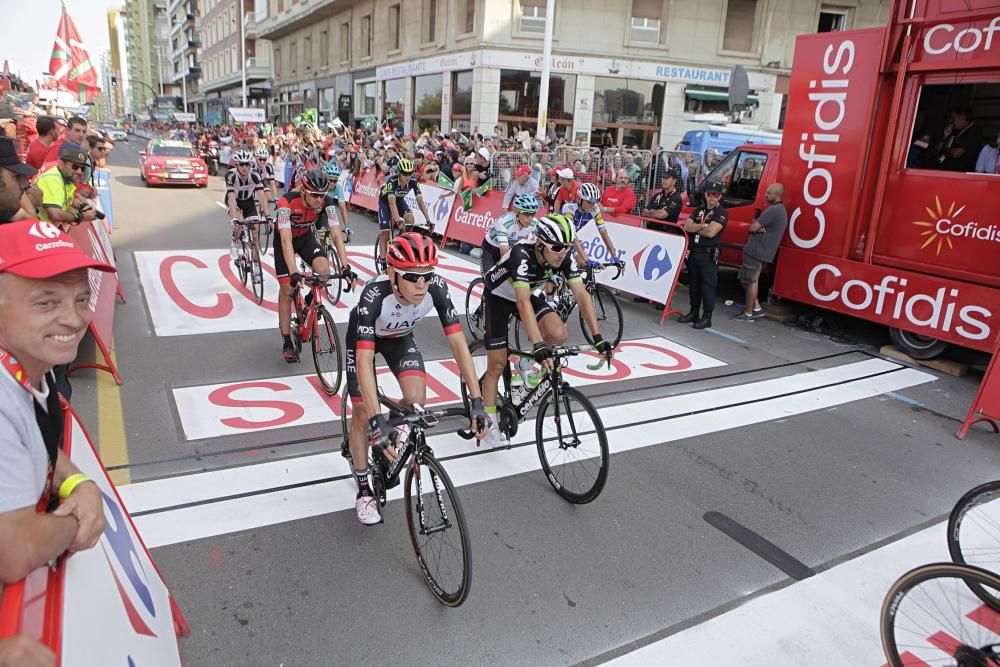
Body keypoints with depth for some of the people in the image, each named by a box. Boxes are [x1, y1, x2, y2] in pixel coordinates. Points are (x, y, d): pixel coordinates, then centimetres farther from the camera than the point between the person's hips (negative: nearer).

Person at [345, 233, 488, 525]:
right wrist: (376, 420, -56)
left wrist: (476, 400, -38)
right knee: (362, 414, -4)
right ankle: (364, 489, 18)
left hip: (400, 337, 3)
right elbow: (364, 359, -47)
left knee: (417, 401, -17)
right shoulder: (374, 295, -42)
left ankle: (392, 439, 18)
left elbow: (457, 341, -32)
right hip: (364, 337, -2)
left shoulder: (437, 288, -34)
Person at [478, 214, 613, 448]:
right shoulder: (522, 254, -38)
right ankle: (489, 424, 10)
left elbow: (581, 294, -25)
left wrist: (597, 337, -33)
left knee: (558, 334, -23)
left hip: (528, 294, 4)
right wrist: (538, 345, -55)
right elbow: (523, 302, -47)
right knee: (497, 364, -5)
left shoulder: (564, 257, -22)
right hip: (498, 296, -4)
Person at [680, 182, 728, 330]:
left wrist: (694, 227, -3)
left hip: (709, 255, -6)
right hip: (693, 252, 6)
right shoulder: (699, 209, 15)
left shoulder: (721, 213, -5)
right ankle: (693, 312, 23)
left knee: (708, 286, -5)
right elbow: (686, 226, 2)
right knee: (693, 283, 12)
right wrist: (702, 226, -13)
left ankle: (706, 318, -1)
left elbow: (711, 232, -18)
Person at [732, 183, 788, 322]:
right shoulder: (780, 210, 17)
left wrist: (756, 225, 2)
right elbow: (757, 226, 14)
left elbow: (753, 227, -19)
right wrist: (759, 226, -7)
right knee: (746, 279, 17)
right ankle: (757, 308, 23)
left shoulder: (773, 210, -19)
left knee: (751, 281, -2)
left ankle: (748, 314, 7)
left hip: (757, 252, -10)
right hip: (758, 251, 10)